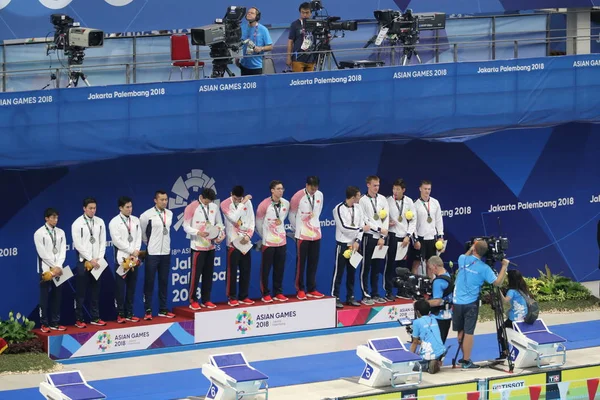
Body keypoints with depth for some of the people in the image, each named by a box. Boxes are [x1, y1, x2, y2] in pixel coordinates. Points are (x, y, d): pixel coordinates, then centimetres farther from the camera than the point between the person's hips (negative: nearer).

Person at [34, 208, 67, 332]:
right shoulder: (39, 233, -4)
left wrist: (58, 267, -9)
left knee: (57, 296, 5)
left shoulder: (60, 232, 9)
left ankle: (55, 322, 10)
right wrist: (53, 267, -12)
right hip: (46, 269, -4)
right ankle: (44, 324, 1)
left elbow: (63, 251, 4)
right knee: (45, 297, -2)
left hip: (58, 269, 4)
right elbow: (42, 253, -9)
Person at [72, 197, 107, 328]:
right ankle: (78, 320, 3)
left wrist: (99, 258, -3)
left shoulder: (100, 222, 6)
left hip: (97, 262, 4)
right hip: (83, 261, -4)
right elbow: (78, 245, -9)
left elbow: (103, 241, 8)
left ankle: (95, 317, 14)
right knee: (81, 292, -1)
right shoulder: (77, 224, -6)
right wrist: (90, 260, -12)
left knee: (95, 291, 8)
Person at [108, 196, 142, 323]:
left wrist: (137, 250, -8)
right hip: (122, 258, -5)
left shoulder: (136, 220, 11)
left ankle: (129, 314, 11)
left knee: (131, 287, 6)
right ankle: (120, 314, 1)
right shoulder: (114, 222, -5)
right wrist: (131, 251, -12)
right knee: (120, 288, -2)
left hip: (134, 258, 5)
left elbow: (138, 236, 8)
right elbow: (117, 241, -11)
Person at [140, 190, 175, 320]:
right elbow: (142, 232, 0)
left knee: (164, 282, 10)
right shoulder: (147, 215, -12)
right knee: (149, 282, 0)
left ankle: (163, 309, 16)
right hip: (152, 253, -5)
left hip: (166, 252, 5)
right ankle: (148, 311, 3)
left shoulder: (169, 214, 5)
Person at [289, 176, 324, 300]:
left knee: (313, 263, 7)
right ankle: (300, 290, 6)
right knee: (301, 263, 0)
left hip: (316, 233, 4)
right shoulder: (298, 197, -12)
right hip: (302, 235, -4)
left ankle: (311, 289, 14)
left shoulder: (320, 195, 1)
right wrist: (296, 229, 8)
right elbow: (292, 215, -1)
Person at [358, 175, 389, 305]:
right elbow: (365, 221, -9)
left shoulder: (383, 199, 8)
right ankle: (365, 296, 1)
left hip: (380, 237, 4)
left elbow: (386, 218, 4)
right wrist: (379, 229, -12)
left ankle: (375, 294, 17)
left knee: (377, 267, 10)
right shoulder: (363, 201, -5)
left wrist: (383, 237, -4)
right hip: (369, 237, -4)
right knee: (366, 267, -1)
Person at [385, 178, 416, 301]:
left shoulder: (409, 202, 3)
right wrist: (387, 223, -15)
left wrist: (408, 236, -4)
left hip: (405, 237, 3)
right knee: (390, 264, -3)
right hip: (392, 236, -3)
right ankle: (388, 292, 0)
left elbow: (413, 220, 4)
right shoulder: (388, 201, -5)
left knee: (402, 265, 8)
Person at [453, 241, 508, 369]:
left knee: (461, 331, 16)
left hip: (457, 302, 4)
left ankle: (464, 357, 25)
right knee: (468, 332, -2)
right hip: (471, 303, -4)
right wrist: (504, 266, -3)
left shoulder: (463, 260, 1)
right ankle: (466, 361, -3)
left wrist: (470, 250, 31)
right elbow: (497, 282, -11)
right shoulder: (484, 268, -10)